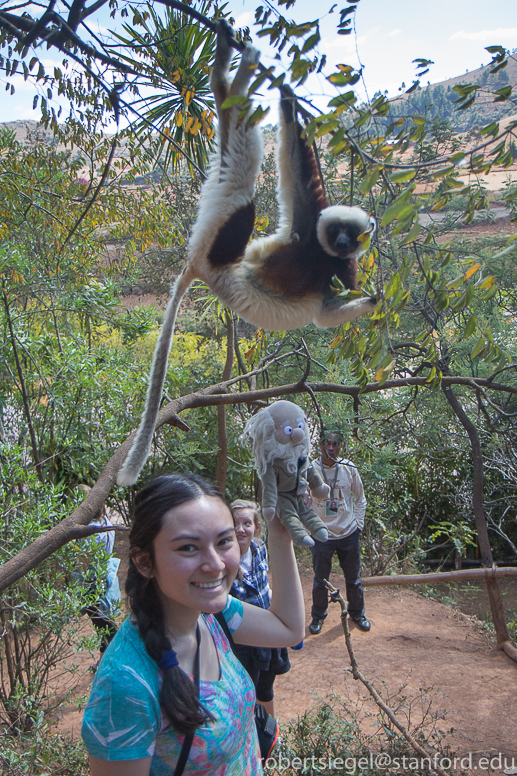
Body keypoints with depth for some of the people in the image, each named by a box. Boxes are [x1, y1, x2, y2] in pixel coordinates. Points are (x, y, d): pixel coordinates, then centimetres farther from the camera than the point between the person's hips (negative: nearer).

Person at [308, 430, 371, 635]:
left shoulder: (349, 469, -2)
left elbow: (360, 499, 11)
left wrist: (358, 524, 3)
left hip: (349, 534, 2)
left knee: (353, 579, 15)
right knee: (321, 580, 10)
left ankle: (357, 613, 36)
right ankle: (318, 616, 30)